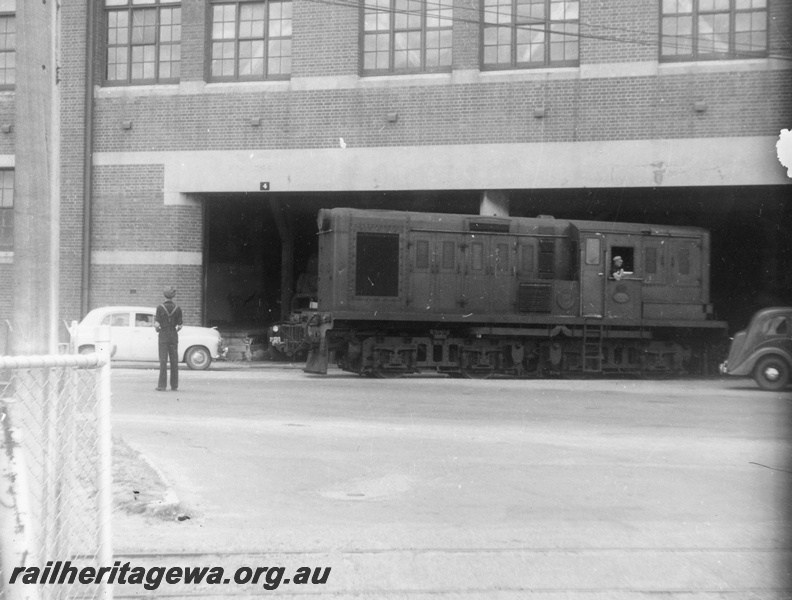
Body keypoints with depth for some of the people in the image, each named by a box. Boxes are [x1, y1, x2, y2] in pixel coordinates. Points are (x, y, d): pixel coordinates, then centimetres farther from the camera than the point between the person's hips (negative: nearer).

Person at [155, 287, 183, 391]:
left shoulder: (160, 308, -8)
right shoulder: (177, 309, -1)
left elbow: (157, 325, -12)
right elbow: (179, 326, -1)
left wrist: (156, 328, 10)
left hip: (163, 336, -2)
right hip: (173, 336, 2)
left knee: (163, 361, -1)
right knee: (174, 361, 6)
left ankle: (162, 385, -5)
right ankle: (174, 385, 7)